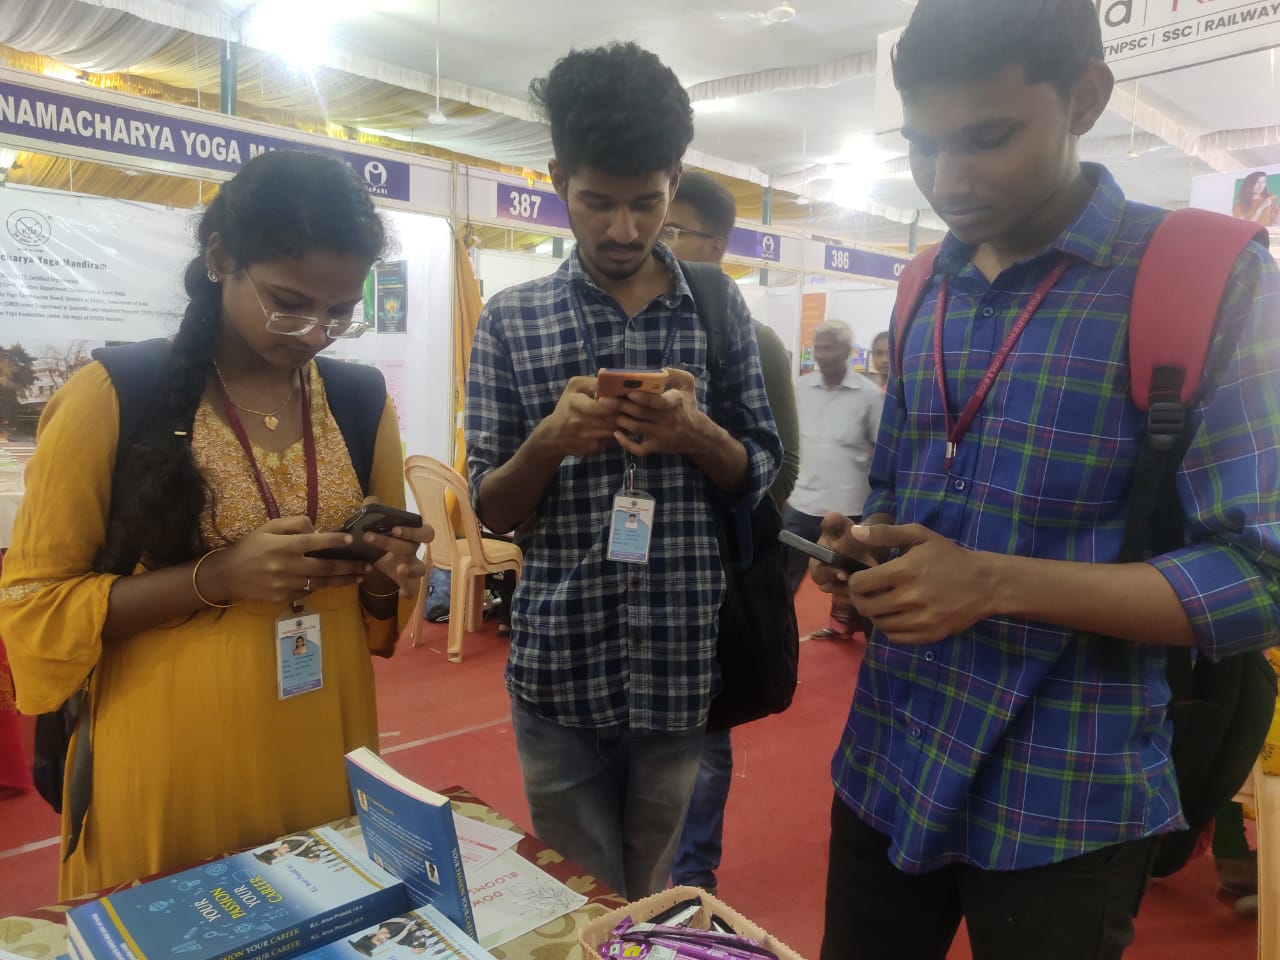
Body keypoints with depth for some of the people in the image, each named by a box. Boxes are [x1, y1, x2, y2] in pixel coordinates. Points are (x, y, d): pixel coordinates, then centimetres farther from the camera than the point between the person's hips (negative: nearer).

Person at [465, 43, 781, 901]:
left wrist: (697, 434, -18)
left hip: (685, 666, 1)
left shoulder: (722, 309, 1)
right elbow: (491, 509, -2)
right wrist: (549, 439, -22)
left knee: (656, 898, 21)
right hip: (559, 669, -1)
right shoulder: (511, 319, -3)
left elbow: (760, 479, 3)